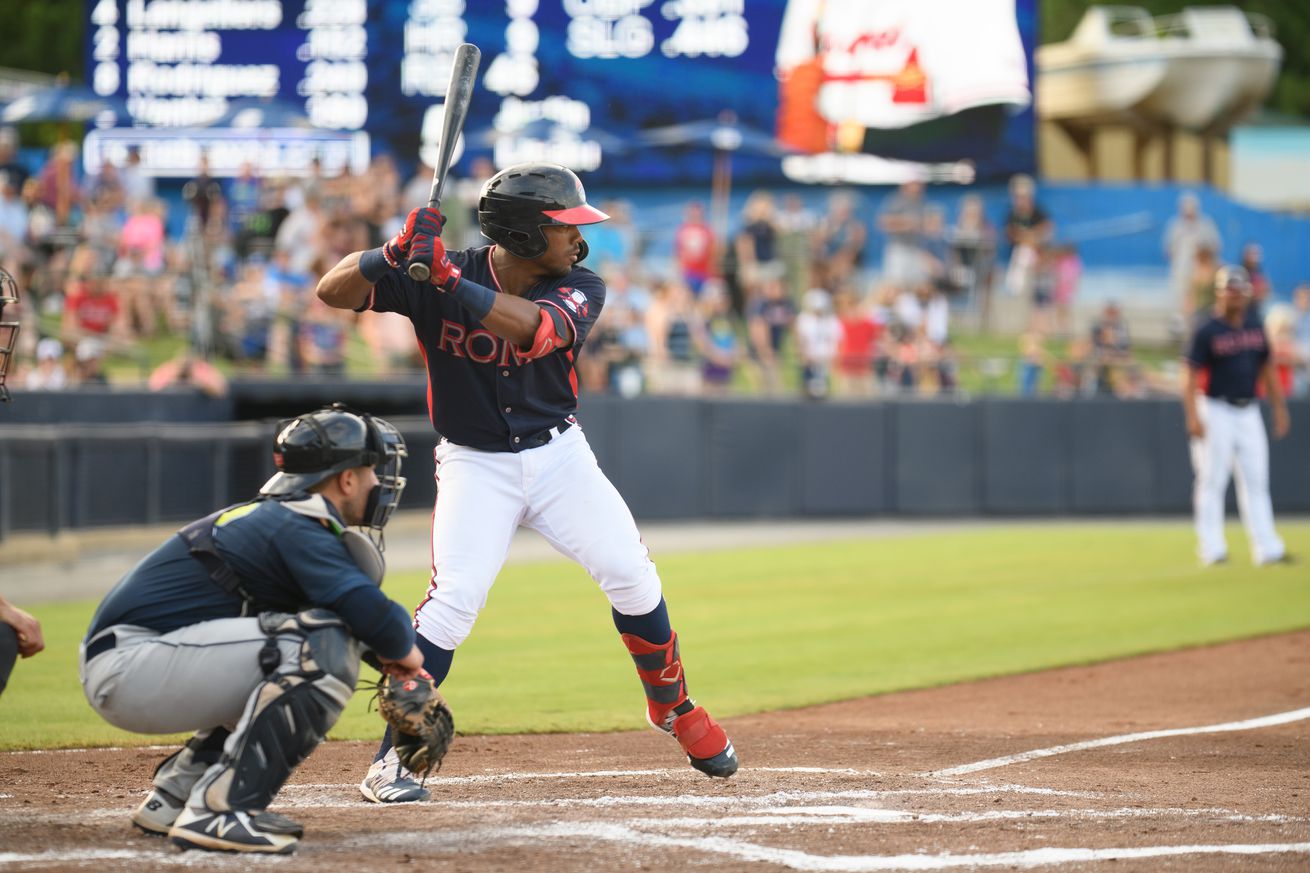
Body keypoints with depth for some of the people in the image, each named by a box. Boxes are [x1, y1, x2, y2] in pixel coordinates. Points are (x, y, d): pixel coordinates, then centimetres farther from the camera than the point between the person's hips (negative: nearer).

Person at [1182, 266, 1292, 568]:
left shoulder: (1255, 328, 10)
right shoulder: (1207, 332, -8)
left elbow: (1267, 370, 18)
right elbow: (1190, 375, -12)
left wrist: (1279, 408, 14)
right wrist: (1193, 416, -22)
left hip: (1249, 412, 6)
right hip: (1217, 412, -6)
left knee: (1256, 481, 3)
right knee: (1213, 481, -4)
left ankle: (1266, 549, 3)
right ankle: (1212, 549, -1)